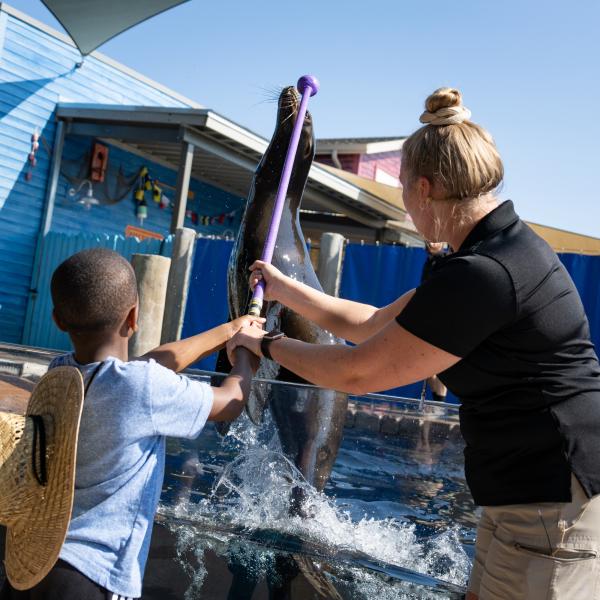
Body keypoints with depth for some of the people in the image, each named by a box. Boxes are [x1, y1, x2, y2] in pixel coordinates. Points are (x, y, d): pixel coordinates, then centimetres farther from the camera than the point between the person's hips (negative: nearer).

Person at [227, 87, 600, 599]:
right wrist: (284, 289, 25)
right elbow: (373, 324, 18)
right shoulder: (501, 247, 11)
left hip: (556, 509, -10)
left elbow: (358, 373, -16)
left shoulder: (486, 273, -23)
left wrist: (266, 344, 0)